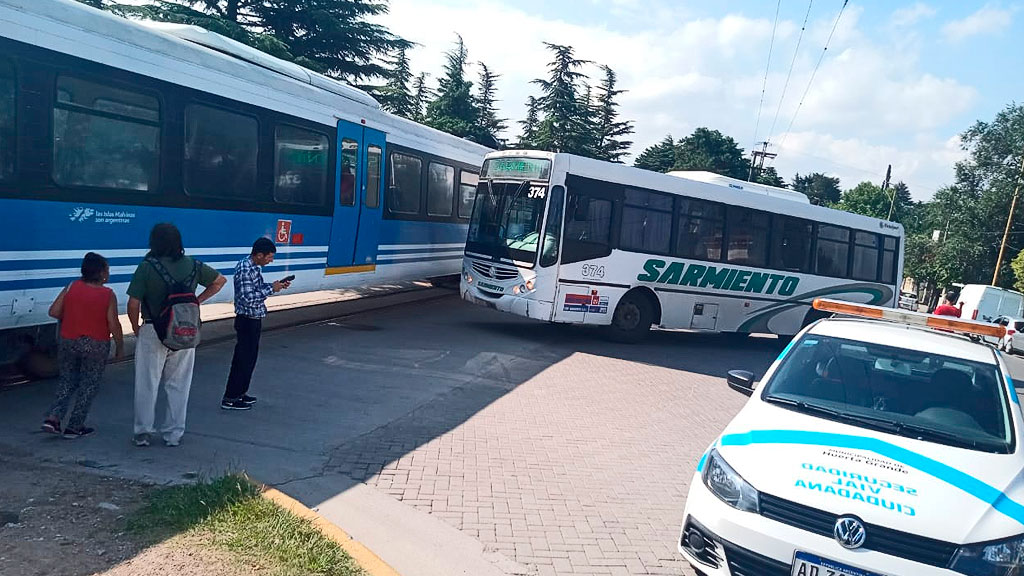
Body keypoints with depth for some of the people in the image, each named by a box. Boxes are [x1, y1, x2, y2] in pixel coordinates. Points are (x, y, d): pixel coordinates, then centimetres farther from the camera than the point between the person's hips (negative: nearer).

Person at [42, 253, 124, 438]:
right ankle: (74, 427, 12)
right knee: (89, 385, 9)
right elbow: (114, 325, -12)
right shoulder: (108, 295, -12)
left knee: (67, 382, 20)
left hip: (68, 343, 4)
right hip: (96, 346, -4)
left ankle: (53, 418, 6)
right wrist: (120, 346, 0)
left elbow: (54, 312, -1)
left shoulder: (71, 287, -2)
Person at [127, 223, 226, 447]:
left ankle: (143, 432, 16)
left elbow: (133, 305, -11)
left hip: (153, 332, -3)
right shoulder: (192, 266, 0)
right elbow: (220, 280, 12)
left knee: (147, 385, 10)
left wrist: (136, 328, 5)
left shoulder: (147, 267, -10)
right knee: (178, 386, 12)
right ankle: (174, 434, 18)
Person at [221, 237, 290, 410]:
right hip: (248, 320, -10)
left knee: (248, 357, 17)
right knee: (244, 359, -2)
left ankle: (239, 393, 28)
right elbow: (248, 297, -28)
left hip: (252, 320, 10)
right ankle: (230, 399, 7)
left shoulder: (251, 266, 8)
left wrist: (275, 285, 5)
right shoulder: (246, 269, -23)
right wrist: (271, 289, -21)